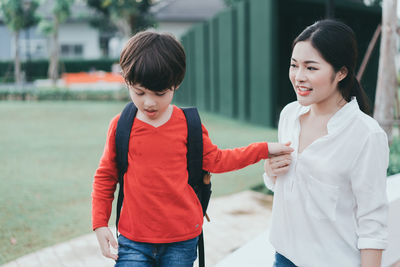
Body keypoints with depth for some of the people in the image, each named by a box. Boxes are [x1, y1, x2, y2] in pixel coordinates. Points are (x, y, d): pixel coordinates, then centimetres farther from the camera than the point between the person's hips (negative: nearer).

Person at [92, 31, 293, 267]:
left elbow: (214, 160, 12)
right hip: (134, 242, 0)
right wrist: (100, 224, 3)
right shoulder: (121, 126, -2)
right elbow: (105, 176, 7)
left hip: (182, 241, 1)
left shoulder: (188, 124, 0)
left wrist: (264, 149, 9)